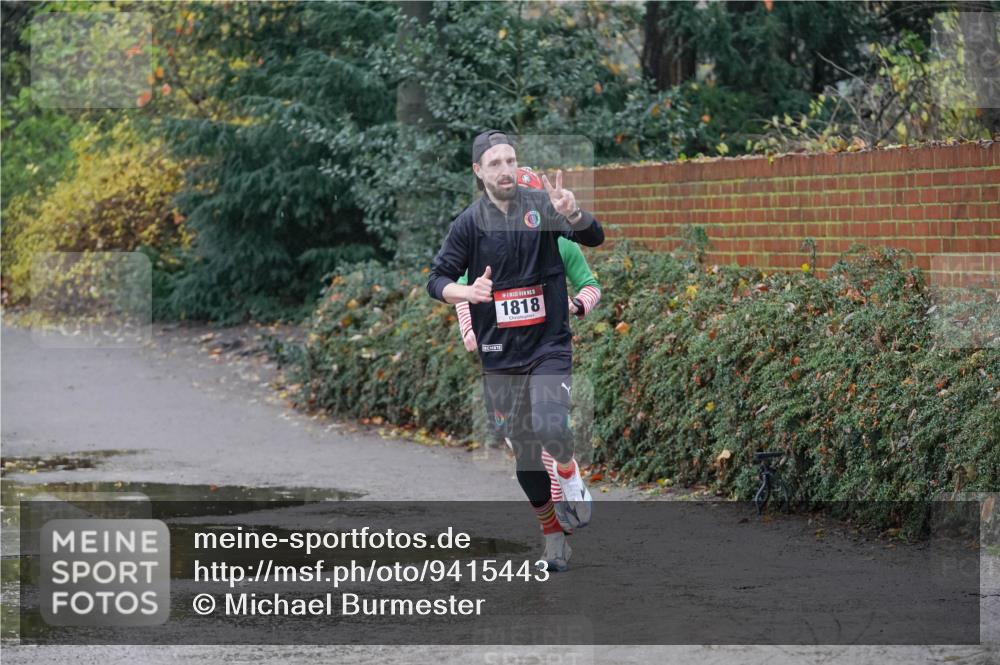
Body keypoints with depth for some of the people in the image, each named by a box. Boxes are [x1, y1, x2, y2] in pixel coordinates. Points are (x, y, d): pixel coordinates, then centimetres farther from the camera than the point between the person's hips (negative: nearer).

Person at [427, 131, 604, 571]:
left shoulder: (541, 204, -4)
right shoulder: (469, 223, -2)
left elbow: (594, 238, -10)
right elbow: (436, 279, 0)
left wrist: (572, 215, -31)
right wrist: (466, 292, -22)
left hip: (549, 342, -2)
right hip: (500, 353, 2)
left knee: (549, 427, -24)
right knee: (522, 452, 8)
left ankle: (569, 471, 9)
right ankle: (553, 535, 23)